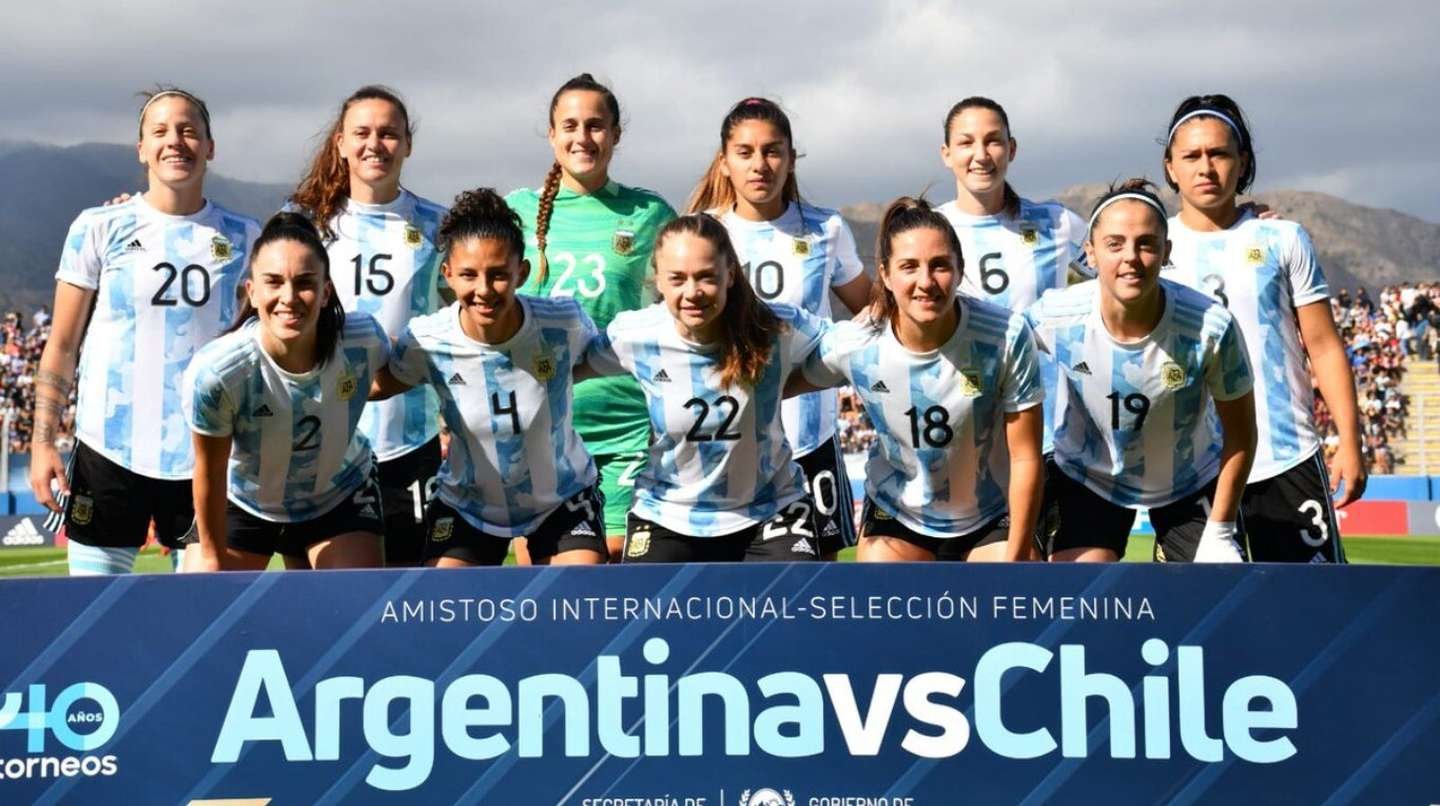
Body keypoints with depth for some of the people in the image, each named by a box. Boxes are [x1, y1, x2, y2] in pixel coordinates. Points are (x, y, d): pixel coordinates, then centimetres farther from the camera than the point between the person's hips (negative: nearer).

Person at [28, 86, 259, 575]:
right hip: (109, 453, -1)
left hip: (207, 460, 1)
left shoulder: (242, 238, 6)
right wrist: (42, 443, -5)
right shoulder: (99, 228, 2)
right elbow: (61, 347, 3)